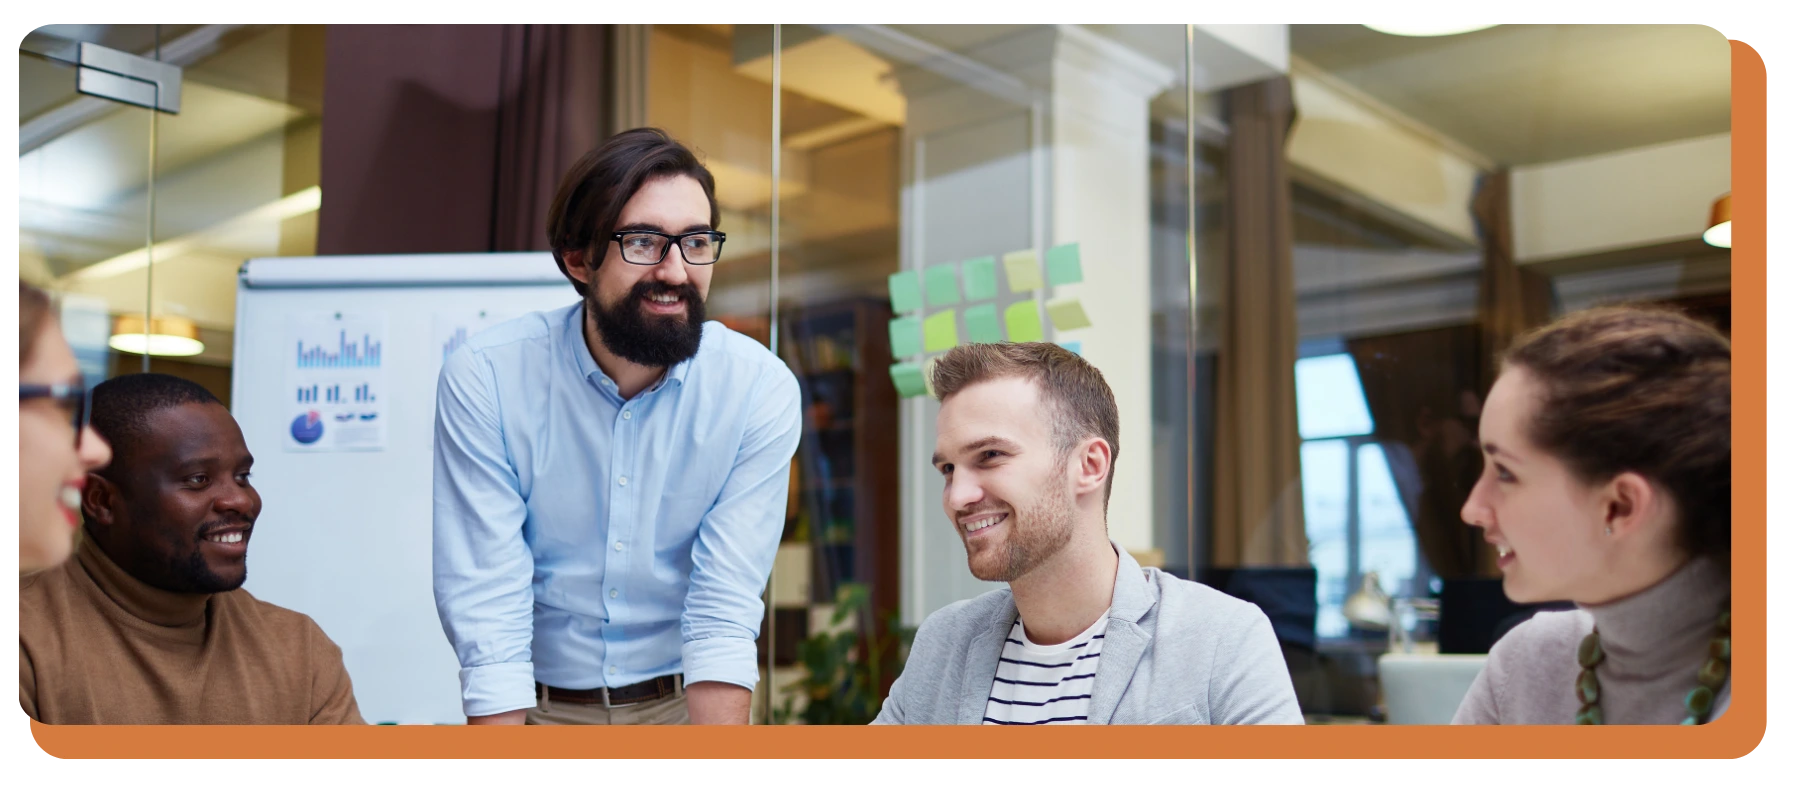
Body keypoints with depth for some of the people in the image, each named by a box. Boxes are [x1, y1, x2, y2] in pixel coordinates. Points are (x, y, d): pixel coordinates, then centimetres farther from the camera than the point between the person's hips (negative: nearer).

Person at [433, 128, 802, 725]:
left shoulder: (761, 390, -9)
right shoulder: (483, 381, -11)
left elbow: (725, 614, -12)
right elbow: (487, 614, -13)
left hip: (686, 700, 1)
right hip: (538, 706, 0)